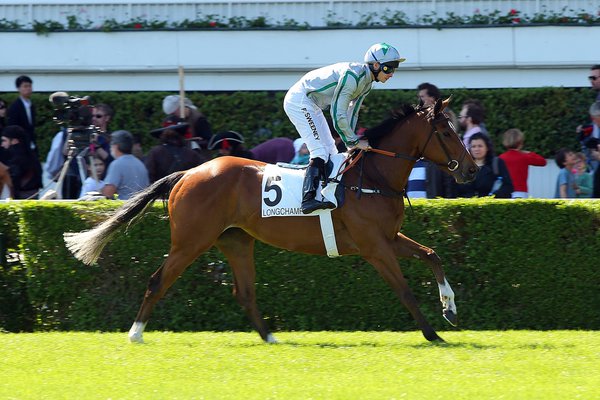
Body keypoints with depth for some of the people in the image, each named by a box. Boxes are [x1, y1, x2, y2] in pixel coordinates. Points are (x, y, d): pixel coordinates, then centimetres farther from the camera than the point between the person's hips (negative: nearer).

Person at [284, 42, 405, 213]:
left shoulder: (366, 82, 4)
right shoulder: (352, 76, -27)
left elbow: (352, 114, 10)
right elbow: (338, 114, -26)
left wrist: (351, 143, 3)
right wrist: (355, 141, -18)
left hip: (311, 106, 11)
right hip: (298, 101, -11)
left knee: (331, 152, 12)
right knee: (320, 151, -21)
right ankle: (308, 198, -30)